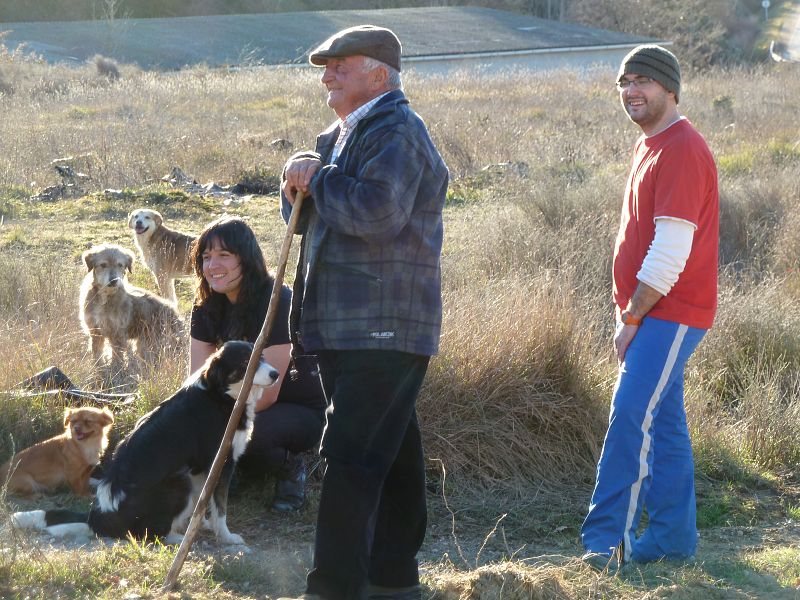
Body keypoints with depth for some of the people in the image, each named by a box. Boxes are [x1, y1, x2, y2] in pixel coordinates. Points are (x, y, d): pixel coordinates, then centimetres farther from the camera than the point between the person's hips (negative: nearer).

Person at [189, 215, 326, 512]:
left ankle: (290, 466, -4)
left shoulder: (278, 302, -23)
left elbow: (266, 393, -25)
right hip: (249, 405, 6)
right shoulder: (207, 307, -2)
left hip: (301, 411, -6)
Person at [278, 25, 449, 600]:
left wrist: (320, 179, -13)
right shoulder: (341, 135, 20)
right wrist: (300, 186, 1)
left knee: (351, 458, -13)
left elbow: (377, 212, -27)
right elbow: (306, 218, 23)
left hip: (383, 330, -10)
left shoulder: (398, 131, -12)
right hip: (344, 326, 10)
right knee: (391, 455, 16)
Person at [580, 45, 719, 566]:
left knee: (631, 418, -15)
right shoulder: (651, 146, 17)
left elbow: (671, 249, -20)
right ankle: (673, 541, 17)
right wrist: (629, 311, 14)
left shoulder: (682, 150, -15)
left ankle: (606, 542, -15)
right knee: (665, 425, 12)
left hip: (670, 316, -10)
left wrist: (633, 318, -16)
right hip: (654, 315, 10)